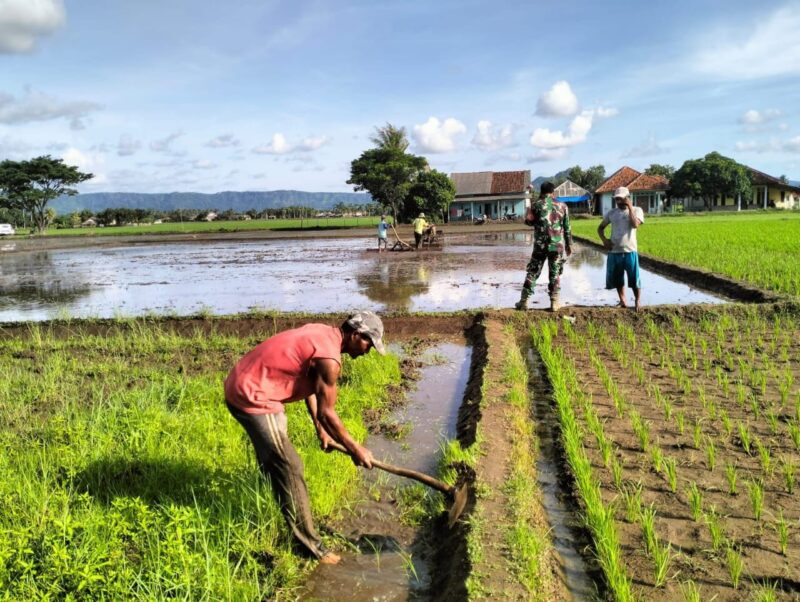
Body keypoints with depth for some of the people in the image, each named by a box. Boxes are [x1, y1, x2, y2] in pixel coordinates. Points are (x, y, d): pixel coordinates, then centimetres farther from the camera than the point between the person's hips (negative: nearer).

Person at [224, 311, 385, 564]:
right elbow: (326, 412, -15)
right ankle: (308, 543, 4)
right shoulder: (328, 357, -21)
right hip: (252, 397, -11)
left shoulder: (323, 334, 8)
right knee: (289, 469, -5)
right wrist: (356, 450, -4)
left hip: (243, 385, 11)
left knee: (274, 459, 28)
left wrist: (320, 430, 20)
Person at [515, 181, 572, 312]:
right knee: (555, 274, 8)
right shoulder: (562, 206, 4)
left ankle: (524, 301, 6)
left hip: (540, 245, -1)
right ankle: (554, 302, 7)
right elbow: (567, 228, 7)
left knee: (532, 273, 6)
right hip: (557, 245, 1)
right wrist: (569, 245, 15)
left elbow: (529, 222, 9)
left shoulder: (536, 204, -1)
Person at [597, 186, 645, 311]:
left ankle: (638, 301, 15)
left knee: (634, 278, -1)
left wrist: (630, 207, -15)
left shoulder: (636, 210, -1)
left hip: (630, 251, -3)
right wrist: (604, 239, -3)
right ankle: (622, 300, 25)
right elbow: (600, 227, 15)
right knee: (617, 278, 10)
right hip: (614, 251, 3)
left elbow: (635, 225, -19)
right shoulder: (611, 212, 8)